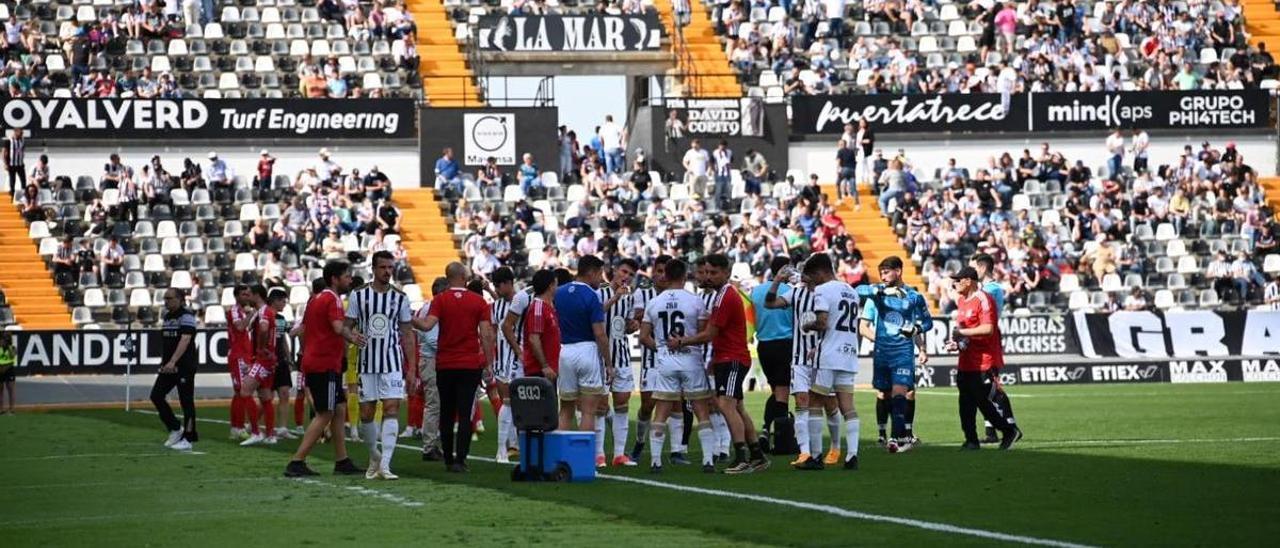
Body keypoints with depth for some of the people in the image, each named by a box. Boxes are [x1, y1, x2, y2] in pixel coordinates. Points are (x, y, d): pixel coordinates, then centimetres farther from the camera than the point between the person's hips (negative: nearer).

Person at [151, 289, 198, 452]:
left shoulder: (186, 316, -11)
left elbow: (185, 340, -23)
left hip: (185, 366, -8)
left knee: (186, 401, -3)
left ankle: (188, 438, 2)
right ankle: (175, 429, 13)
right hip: (168, 367, 8)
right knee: (156, 395, 0)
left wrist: (173, 362, -31)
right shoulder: (167, 317, 15)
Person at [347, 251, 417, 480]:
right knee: (366, 414, 3)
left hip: (393, 363, 0)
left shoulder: (400, 298, 4)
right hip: (366, 363, 0)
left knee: (392, 410, -12)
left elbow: (407, 334, 7)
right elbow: (347, 329, 5)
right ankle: (374, 457, 26)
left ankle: (384, 465, -14)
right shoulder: (358, 296, 2)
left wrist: (412, 369, 3)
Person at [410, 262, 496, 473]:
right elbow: (486, 334, -4)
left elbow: (427, 325, -16)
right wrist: (489, 363, 0)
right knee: (465, 414, -3)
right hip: (471, 365, -1)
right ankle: (460, 459, -12)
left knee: (446, 414, 11)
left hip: (445, 365, 1)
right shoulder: (478, 302, -1)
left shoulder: (440, 300, -2)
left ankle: (448, 459, 16)